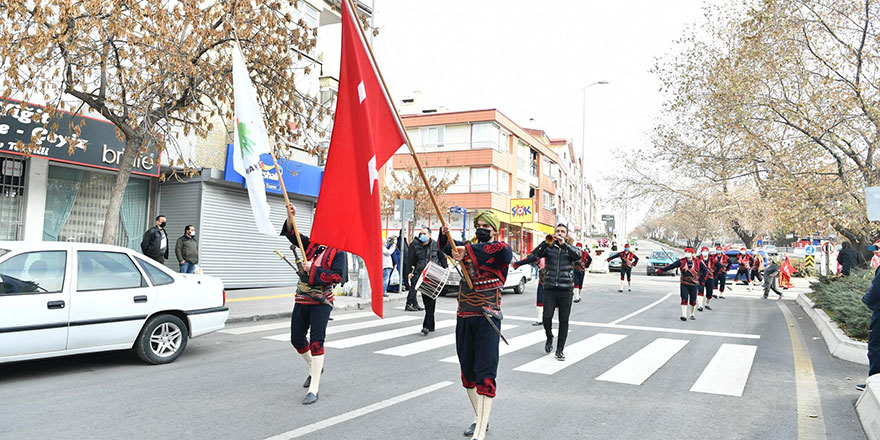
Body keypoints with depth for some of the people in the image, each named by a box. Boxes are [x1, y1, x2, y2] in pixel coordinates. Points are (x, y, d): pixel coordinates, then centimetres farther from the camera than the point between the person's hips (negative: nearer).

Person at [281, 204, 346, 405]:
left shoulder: (338, 252, -5)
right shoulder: (311, 244, 11)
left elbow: (337, 276, -16)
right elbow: (292, 234, 5)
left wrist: (314, 270, -17)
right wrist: (290, 216, -11)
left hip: (321, 302, -6)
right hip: (301, 299, 6)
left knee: (316, 341, -13)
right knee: (297, 339, 14)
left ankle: (313, 389, -8)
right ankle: (314, 367, 42)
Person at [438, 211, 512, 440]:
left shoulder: (502, 252, -5)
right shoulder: (468, 247, 13)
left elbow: (501, 248, -27)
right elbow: (446, 247, 10)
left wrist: (467, 250, -33)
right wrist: (444, 233, -12)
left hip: (487, 318, -6)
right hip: (464, 317, 6)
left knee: (485, 374, -7)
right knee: (468, 371, 15)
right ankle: (478, 419, 31)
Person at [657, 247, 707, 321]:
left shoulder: (697, 262, 0)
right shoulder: (681, 261, -2)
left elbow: (705, 270, 10)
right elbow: (671, 266, -7)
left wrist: (700, 279, 6)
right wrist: (661, 270, -14)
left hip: (694, 284, 1)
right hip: (684, 284, -1)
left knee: (693, 301, 7)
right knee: (684, 299, -10)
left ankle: (692, 315, 27)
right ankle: (684, 315, -10)